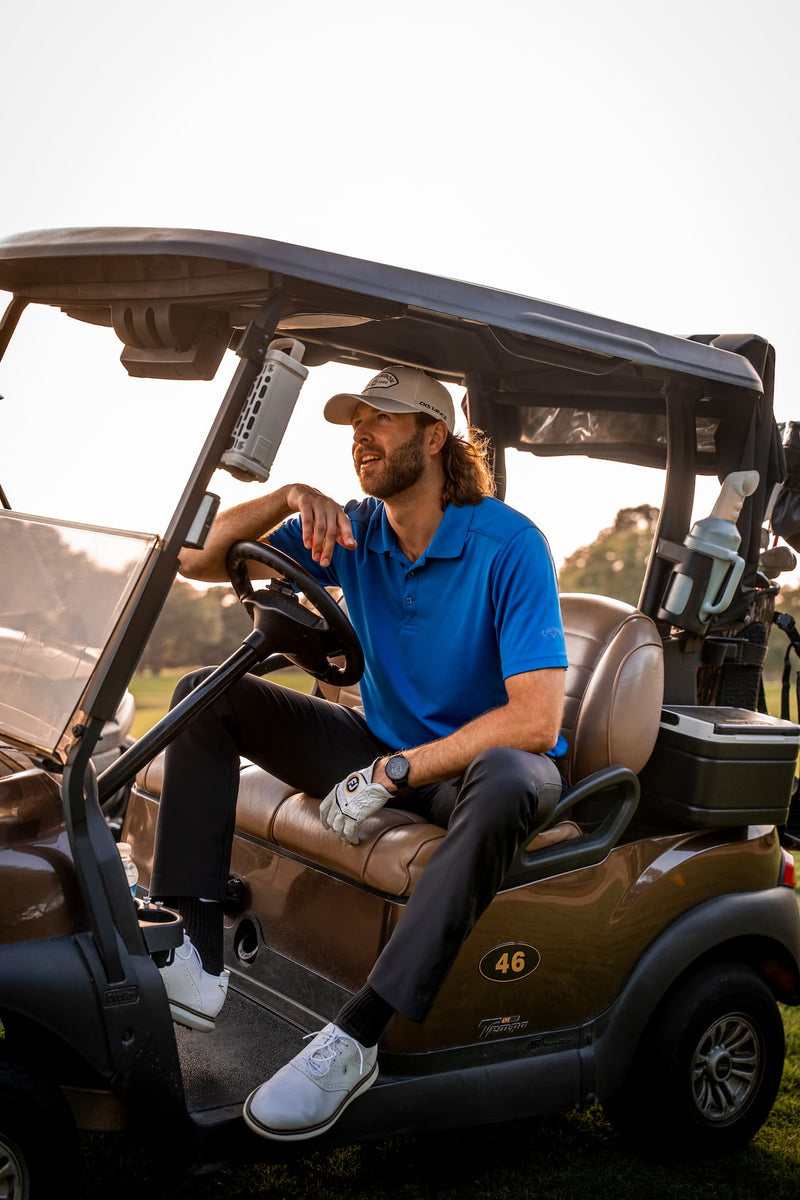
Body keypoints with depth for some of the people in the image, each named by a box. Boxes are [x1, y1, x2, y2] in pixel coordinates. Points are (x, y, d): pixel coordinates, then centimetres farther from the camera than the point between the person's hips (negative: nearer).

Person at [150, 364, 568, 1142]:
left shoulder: (508, 546, -18)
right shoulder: (353, 532, -1)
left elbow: (537, 719, -26)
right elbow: (198, 559, -2)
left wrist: (393, 773, -28)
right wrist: (288, 497, -19)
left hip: (477, 759, -5)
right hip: (384, 749, 6)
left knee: (510, 781, -42)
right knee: (206, 694, -7)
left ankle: (354, 1038, -41)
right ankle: (194, 958, -18)